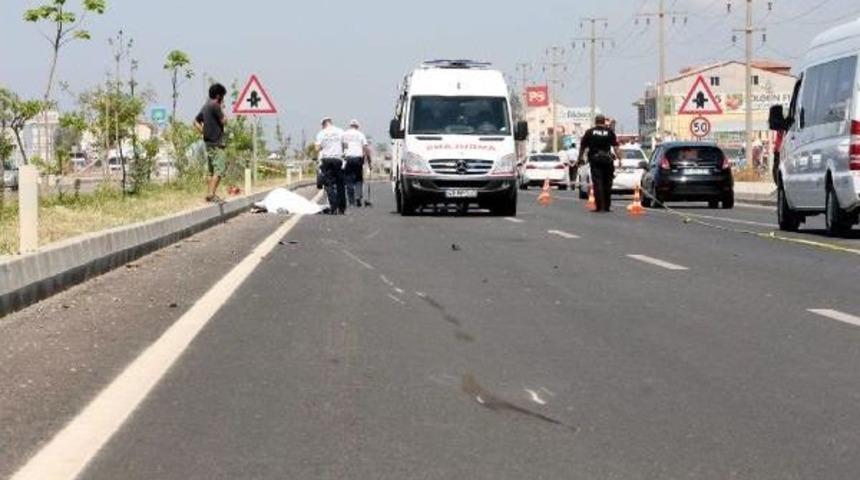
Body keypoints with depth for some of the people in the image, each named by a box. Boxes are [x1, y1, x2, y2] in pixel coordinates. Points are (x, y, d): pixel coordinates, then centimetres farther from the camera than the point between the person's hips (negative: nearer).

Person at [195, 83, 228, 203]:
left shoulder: (205, 107, 15)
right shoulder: (215, 106, -13)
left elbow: (196, 122, 20)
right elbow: (224, 121, -12)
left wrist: (204, 132, 12)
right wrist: (222, 109, 1)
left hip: (208, 142, 10)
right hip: (216, 143, -10)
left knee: (212, 170, 12)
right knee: (220, 168, -12)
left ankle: (211, 194, 13)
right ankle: (211, 194, -18)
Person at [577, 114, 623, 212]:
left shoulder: (589, 132, 5)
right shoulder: (609, 132, 6)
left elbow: (582, 146, 7)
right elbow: (615, 146, -2)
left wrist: (580, 158, 17)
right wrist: (619, 158, -2)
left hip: (595, 160, -1)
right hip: (607, 159, 1)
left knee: (597, 183, -4)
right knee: (607, 183, 11)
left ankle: (600, 206, -12)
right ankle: (607, 206, 15)